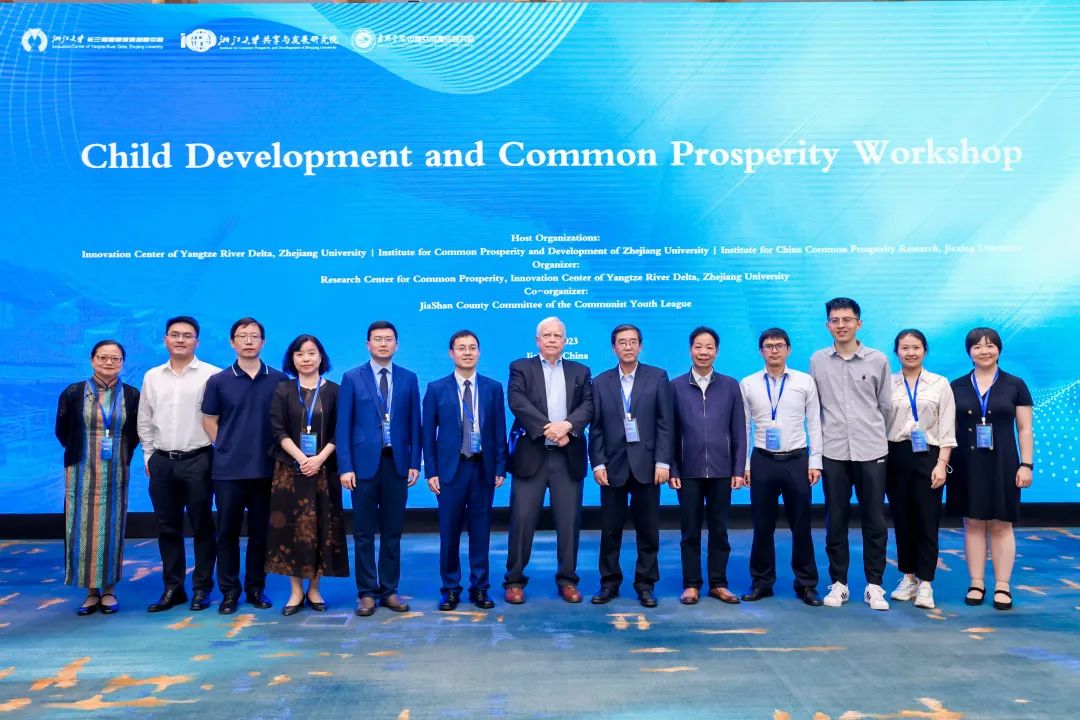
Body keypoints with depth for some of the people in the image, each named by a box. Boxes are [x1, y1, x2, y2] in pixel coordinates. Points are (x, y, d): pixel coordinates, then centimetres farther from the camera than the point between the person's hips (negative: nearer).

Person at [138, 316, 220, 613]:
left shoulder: (211, 375, -6)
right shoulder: (152, 376, 10)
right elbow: (145, 421, 15)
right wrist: (149, 456, 12)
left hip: (197, 460, -4)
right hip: (161, 461, 5)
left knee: (201, 527, 4)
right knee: (167, 527, 11)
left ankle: (202, 588, 15)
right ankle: (172, 588, 22)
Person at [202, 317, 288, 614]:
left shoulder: (279, 380, 1)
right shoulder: (218, 381, 1)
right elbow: (209, 421, 10)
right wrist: (226, 448, 5)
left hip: (266, 469, 0)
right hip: (228, 470, 0)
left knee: (260, 531, 8)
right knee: (227, 531, 6)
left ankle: (256, 588, 21)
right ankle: (229, 590, 18)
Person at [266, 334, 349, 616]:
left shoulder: (333, 390, 4)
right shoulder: (283, 390, 5)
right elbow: (277, 430, -2)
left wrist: (319, 459, -14)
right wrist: (301, 458, -14)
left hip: (323, 469, 0)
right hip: (290, 468, 0)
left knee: (321, 527, 2)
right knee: (290, 526, 1)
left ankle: (314, 589, 14)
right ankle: (296, 591, 11)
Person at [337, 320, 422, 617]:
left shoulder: (408, 379, 7)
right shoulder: (352, 378, 2)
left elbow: (414, 424, 7)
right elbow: (343, 426, -1)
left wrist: (414, 463, 0)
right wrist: (345, 466, -8)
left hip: (397, 463, 2)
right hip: (364, 463, -2)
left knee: (392, 532, 8)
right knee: (364, 533, 5)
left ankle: (389, 591, 18)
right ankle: (366, 593, 15)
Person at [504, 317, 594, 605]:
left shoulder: (580, 371, 15)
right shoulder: (520, 367, 7)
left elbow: (588, 405, 1)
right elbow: (517, 402, -9)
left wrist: (567, 425, -18)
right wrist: (547, 428, -18)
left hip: (568, 457, 2)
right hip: (531, 455, -2)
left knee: (569, 521, 5)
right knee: (522, 519, -1)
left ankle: (567, 579, 17)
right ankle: (514, 580, 11)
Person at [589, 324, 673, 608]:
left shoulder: (657, 377, 3)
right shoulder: (601, 382, 7)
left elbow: (665, 423, 0)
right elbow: (596, 428, 5)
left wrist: (663, 462, -7)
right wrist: (597, 463, -3)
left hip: (646, 465, -1)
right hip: (613, 466, 1)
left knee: (648, 531, 6)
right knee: (610, 530, 6)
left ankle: (645, 585, 18)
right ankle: (609, 583, 19)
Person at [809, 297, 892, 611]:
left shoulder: (878, 360, 2)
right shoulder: (817, 361, 3)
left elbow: (885, 405, 9)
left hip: (871, 450, 0)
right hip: (833, 452, 0)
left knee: (874, 521, 4)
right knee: (835, 521, 6)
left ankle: (874, 585, 16)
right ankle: (838, 583, 18)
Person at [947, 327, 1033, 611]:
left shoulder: (1015, 385, 3)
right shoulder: (956, 387, 6)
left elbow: (1025, 429, 3)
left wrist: (1026, 464, -4)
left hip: (1002, 463, -1)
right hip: (967, 465, 1)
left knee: (1001, 525, 2)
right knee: (973, 524, 5)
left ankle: (1002, 586, 10)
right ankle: (976, 584, 13)